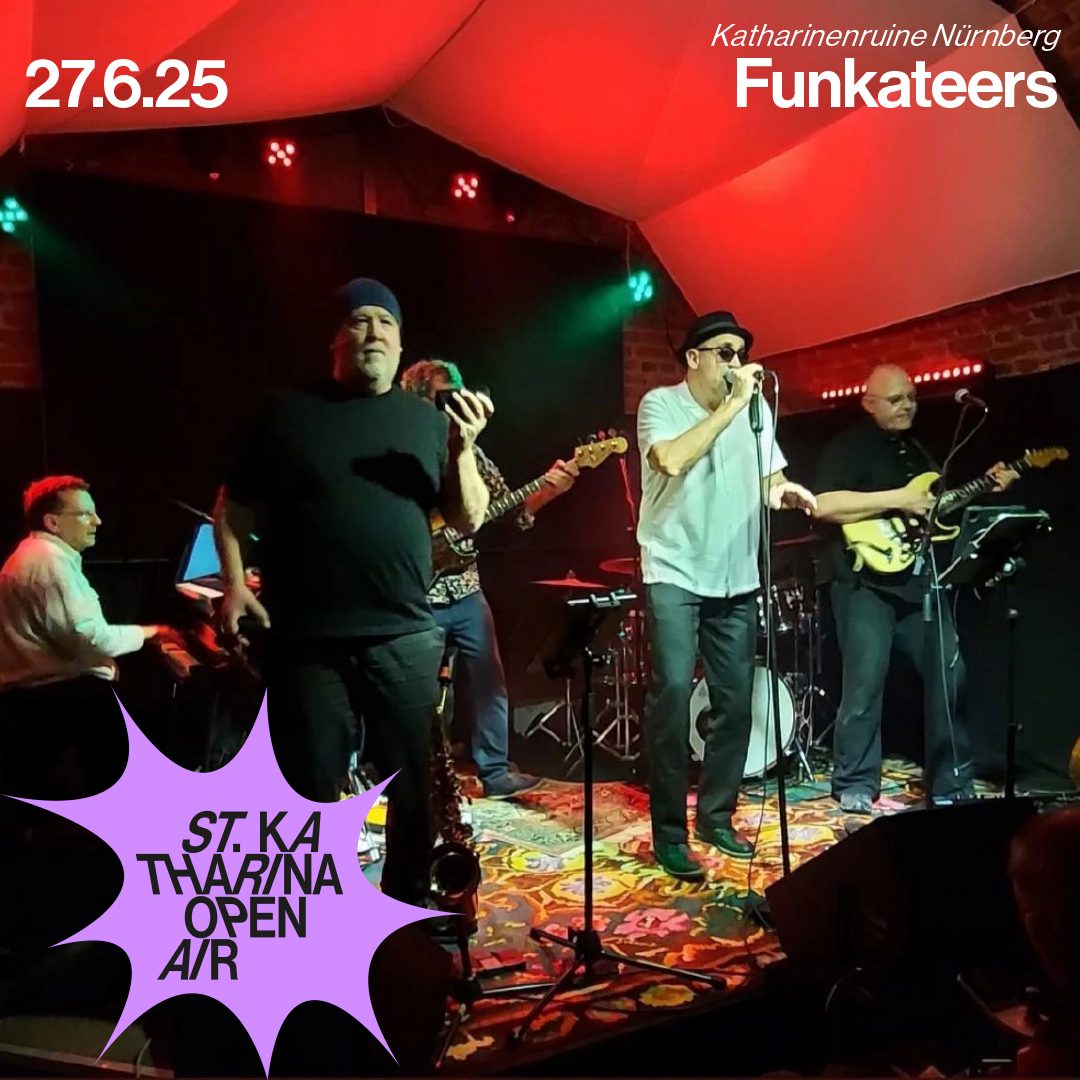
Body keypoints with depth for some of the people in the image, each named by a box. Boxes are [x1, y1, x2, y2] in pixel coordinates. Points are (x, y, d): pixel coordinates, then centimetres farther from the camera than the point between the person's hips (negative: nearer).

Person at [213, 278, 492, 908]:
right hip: (306, 639, -1)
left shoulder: (428, 421, 7)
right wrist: (235, 585, -3)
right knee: (310, 788, 10)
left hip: (404, 637, 1)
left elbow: (470, 520, 4)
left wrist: (463, 450, -12)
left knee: (413, 783, 10)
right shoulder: (290, 414, 3)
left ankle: (410, 898, 31)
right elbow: (232, 507, 9)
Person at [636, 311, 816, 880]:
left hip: (737, 579, 5)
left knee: (735, 702, 7)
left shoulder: (756, 410, 8)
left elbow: (769, 479, 13)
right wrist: (731, 404, -21)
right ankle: (669, 833, -1)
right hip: (674, 574, -5)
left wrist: (787, 491, -11)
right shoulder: (660, 403, -6)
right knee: (672, 694, -13)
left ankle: (716, 817, 24)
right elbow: (671, 460, -25)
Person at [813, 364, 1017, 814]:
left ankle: (951, 784, 19)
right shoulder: (848, 446, -6)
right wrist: (896, 499, -21)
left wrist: (985, 487, 9)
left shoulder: (918, 449, 19)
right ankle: (855, 787, 6)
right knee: (865, 683, -7)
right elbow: (824, 505, -20)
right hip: (866, 579, -7)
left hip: (920, 577, 8)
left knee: (949, 675, 7)